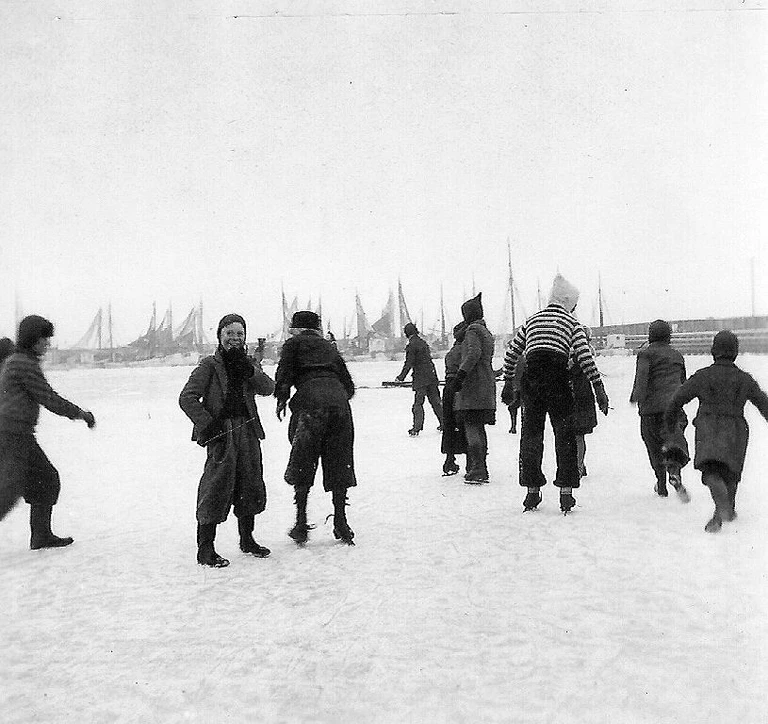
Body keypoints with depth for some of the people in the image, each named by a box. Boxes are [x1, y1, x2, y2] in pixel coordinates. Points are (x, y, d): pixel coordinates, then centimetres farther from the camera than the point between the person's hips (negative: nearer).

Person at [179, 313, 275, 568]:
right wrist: (206, 424, -16)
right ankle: (205, 550, 1)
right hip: (221, 432, -5)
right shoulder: (209, 365, -1)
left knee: (251, 485, 12)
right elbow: (187, 398, -8)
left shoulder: (249, 363, 14)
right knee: (217, 486, -8)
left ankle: (247, 540, 30)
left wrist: (250, 371, -17)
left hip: (248, 430, 6)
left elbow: (268, 388, -2)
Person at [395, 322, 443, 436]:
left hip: (420, 379, -7)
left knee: (418, 403, -3)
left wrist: (401, 377, -5)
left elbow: (408, 364, -13)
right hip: (432, 376, 7)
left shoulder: (411, 345, -11)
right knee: (435, 401, 14)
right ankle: (443, 424, 20)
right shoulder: (424, 342, 11)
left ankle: (417, 427, -6)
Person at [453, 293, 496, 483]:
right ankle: (481, 469, 19)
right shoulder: (486, 332, 20)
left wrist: (460, 374, -26)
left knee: (472, 428, -9)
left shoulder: (473, 330, -9)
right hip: (487, 386, 9)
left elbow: (474, 354, -24)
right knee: (479, 429, 14)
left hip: (473, 389, -9)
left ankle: (477, 470, -12)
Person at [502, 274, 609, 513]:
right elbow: (585, 358, -1)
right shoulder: (572, 323, 8)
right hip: (557, 381, -3)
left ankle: (532, 491, 15)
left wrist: (508, 382, 27)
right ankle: (566, 492, 5)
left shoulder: (531, 320, 19)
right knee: (565, 435, 6)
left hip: (530, 381, 3)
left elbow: (511, 353, 19)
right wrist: (599, 389, 0)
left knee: (531, 434, 11)